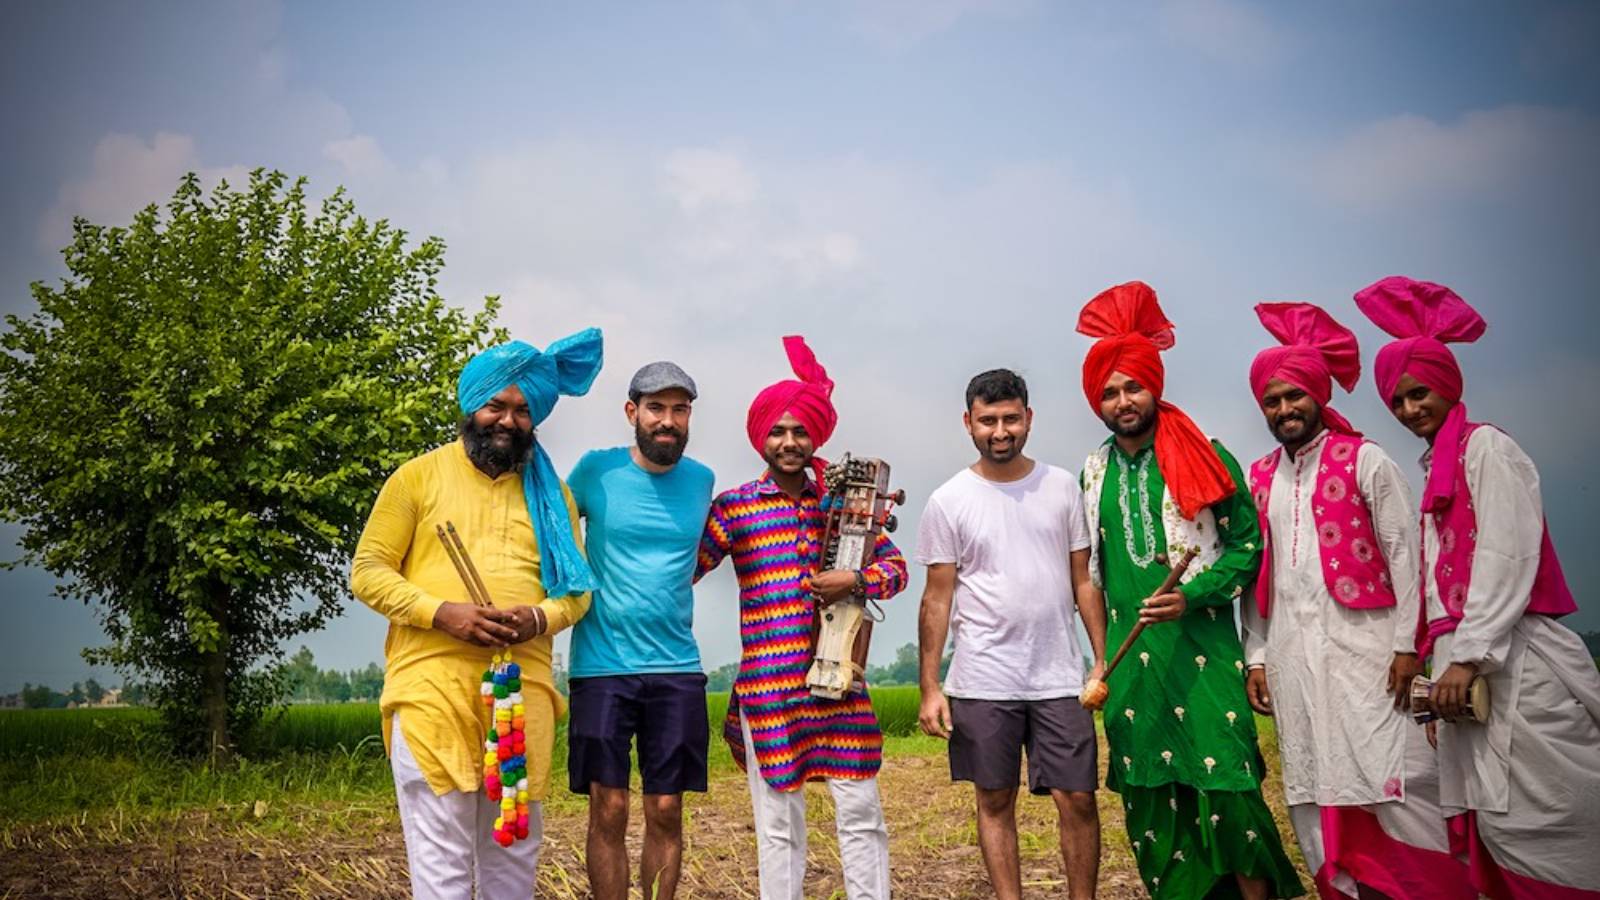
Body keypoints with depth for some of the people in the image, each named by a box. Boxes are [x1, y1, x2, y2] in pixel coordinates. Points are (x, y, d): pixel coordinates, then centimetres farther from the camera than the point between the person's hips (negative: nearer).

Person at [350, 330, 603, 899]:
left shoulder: (550, 493, 15)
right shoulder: (418, 476, 6)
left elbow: (577, 588, 13)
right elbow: (367, 572, 2)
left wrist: (540, 618, -10)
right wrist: (443, 612, -14)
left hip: (523, 685, 3)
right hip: (431, 682, -3)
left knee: (515, 845, 10)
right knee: (441, 852, -5)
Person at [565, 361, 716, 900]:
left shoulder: (701, 480, 7)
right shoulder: (596, 470, -2)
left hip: (677, 668, 2)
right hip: (602, 666, -2)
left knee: (666, 810, 6)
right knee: (608, 809, 0)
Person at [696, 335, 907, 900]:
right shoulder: (733, 507, 1)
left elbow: (895, 566, 8)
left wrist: (855, 582, -9)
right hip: (766, 683, -2)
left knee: (861, 812, 5)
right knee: (778, 823, 6)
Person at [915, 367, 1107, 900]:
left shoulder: (1061, 487, 5)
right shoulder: (948, 502, -1)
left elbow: (1084, 579, 9)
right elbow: (937, 598, 1)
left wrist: (1104, 659, 2)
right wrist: (930, 687, -4)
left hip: (1059, 677, 1)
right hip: (983, 682, -1)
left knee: (1078, 799, 2)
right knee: (995, 802, 8)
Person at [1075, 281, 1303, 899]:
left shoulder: (1204, 457, 0)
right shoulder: (1094, 473, 12)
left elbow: (1248, 543, -2)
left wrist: (1192, 596, -16)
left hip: (1201, 646, -4)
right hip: (1128, 655, 4)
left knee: (1224, 785, -9)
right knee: (1148, 794, 6)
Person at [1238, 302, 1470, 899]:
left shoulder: (1363, 460, 1)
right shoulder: (1258, 479, 13)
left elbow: (1402, 553, -3)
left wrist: (1406, 645, -10)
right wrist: (1255, 656, 9)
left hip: (1361, 643, -4)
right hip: (1291, 652, 5)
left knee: (1392, 778, -8)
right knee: (1314, 786, 6)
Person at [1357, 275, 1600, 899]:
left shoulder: (1487, 447, -1)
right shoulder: (1437, 473, 23)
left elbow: (1508, 557, -12)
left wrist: (1469, 655, -17)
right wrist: (1444, 666, 12)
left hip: (1514, 663, -8)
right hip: (1467, 662, 8)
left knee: (1530, 825, -11)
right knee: (1491, 826, 5)